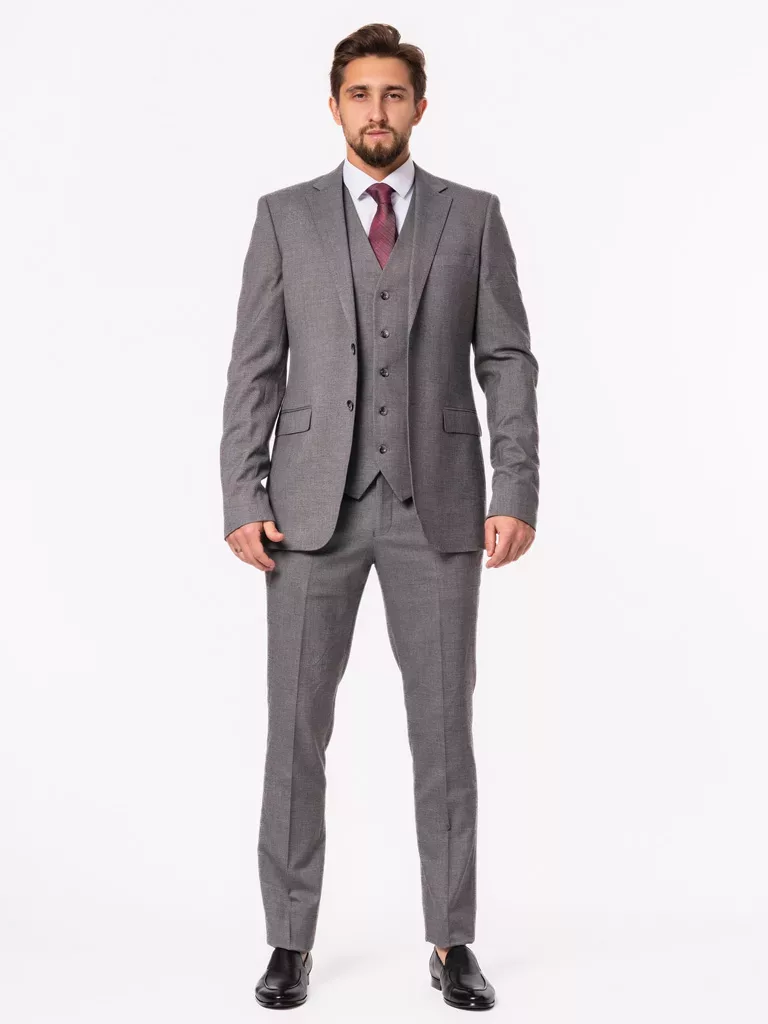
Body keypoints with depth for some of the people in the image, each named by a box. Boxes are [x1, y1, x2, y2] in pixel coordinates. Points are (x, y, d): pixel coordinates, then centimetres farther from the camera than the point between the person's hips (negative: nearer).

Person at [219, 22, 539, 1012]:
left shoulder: (473, 215, 7)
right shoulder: (286, 216, 7)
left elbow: (507, 361, 3)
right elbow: (254, 367, 3)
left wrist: (516, 494, -7)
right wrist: (242, 499, -6)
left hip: (437, 506, 0)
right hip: (314, 505, 0)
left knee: (443, 726, 4)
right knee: (296, 726, 3)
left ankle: (452, 942, 18)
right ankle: (291, 941, 17)